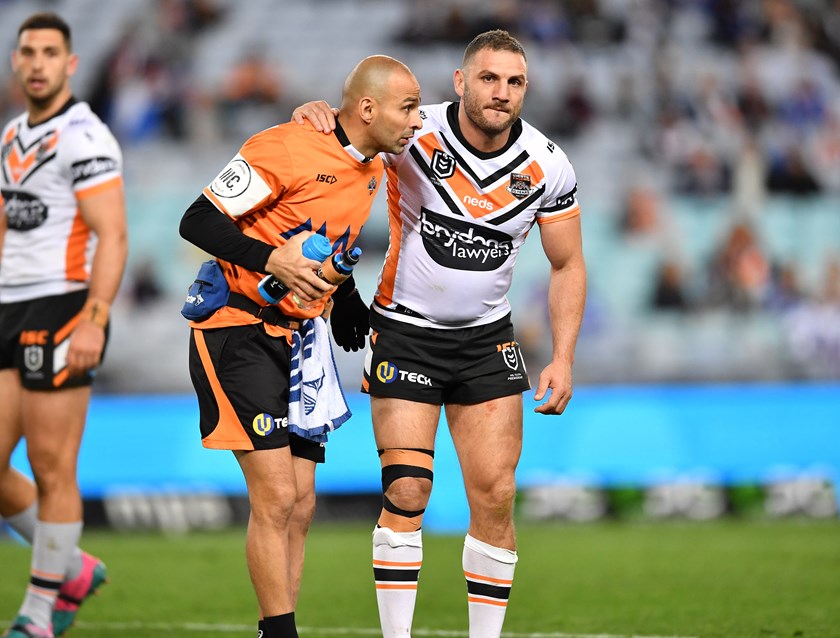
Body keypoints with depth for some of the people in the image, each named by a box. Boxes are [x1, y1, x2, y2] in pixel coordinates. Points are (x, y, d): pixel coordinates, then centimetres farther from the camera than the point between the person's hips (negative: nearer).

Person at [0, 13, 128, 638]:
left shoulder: (84, 137, -9)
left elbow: (112, 238, -16)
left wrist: (92, 321, -25)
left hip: (62, 309, -8)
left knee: (51, 471, -3)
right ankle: (73, 571, 23)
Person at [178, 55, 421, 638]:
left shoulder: (375, 174, 10)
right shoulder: (287, 148, -17)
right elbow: (198, 222, -17)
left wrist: (371, 326, 12)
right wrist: (273, 258, -30)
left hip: (300, 339, 8)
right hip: (238, 332, -8)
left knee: (300, 507, 5)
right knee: (276, 498, -14)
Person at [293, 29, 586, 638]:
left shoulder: (547, 166, -6)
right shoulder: (415, 133, -16)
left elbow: (568, 265, 5)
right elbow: (350, 122, -2)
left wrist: (563, 358, -4)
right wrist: (317, 109, -28)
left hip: (487, 338, 3)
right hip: (404, 331, -3)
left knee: (495, 496, -3)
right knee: (407, 494, -10)